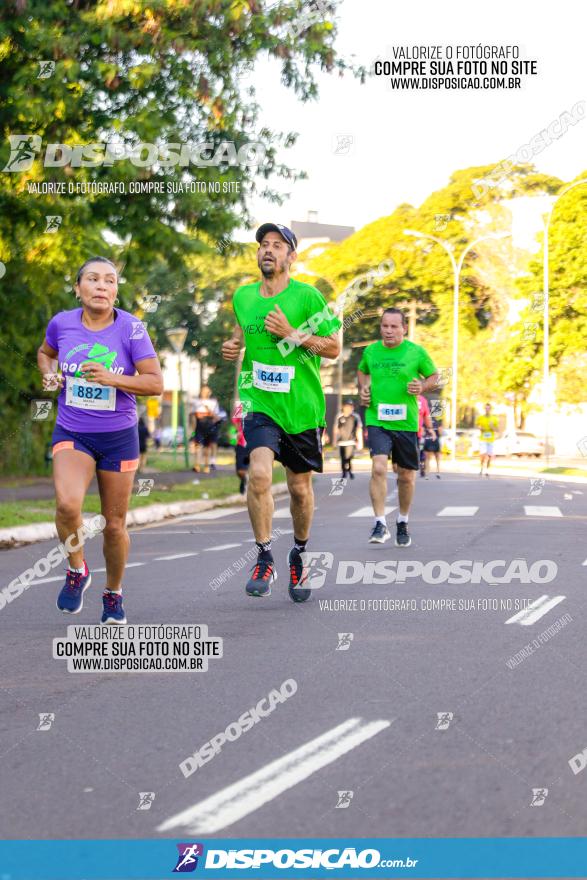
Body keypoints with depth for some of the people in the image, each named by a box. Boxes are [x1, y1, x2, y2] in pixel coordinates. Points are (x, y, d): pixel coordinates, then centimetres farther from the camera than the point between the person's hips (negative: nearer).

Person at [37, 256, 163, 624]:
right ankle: (77, 571, 1)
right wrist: (49, 373, -2)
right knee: (68, 504, -27)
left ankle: (114, 594, 32)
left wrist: (112, 379, -25)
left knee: (115, 524, 7)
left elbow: (156, 383, -11)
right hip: (72, 435, 0)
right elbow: (45, 352, 20)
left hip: (119, 437, 0)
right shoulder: (62, 323, -3)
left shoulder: (131, 328, -10)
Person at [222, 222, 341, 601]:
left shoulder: (307, 296, -7)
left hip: (302, 406, -1)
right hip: (259, 403, 1)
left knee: (300, 488, 10)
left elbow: (334, 347, -5)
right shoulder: (243, 296, 5)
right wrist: (234, 346, 4)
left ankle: (300, 554, 35)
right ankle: (265, 560, -9)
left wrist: (291, 334, -16)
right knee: (259, 474, -22)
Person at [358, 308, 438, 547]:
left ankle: (402, 523, 31)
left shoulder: (416, 352, -2)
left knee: (406, 476, 10)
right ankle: (380, 524, -14)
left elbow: (434, 376, 10)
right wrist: (363, 388, 5)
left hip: (406, 422, 0)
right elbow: (362, 371, 25)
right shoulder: (370, 351, 4)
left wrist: (422, 387, -11)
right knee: (378, 468, -20)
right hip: (376, 420, 0)